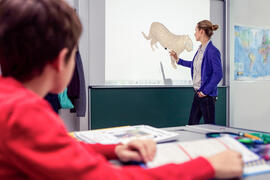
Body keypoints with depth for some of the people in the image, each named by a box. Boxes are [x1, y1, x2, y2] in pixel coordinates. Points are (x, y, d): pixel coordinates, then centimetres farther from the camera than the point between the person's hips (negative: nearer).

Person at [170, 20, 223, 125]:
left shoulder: (213, 51, -18)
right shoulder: (200, 49, 9)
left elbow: (218, 74, -21)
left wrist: (205, 91, -18)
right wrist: (178, 60, 27)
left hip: (207, 95, -9)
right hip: (197, 93, 9)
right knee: (192, 124, 15)